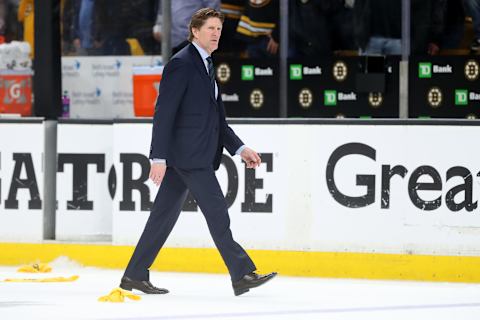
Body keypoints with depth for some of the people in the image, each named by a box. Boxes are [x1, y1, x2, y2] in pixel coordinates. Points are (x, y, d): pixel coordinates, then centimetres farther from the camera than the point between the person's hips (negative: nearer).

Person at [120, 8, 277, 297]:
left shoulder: (205, 66, 20)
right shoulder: (181, 64, -10)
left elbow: (216, 118, 24)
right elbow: (164, 112, -15)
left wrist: (240, 148, 16)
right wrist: (159, 158, -19)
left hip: (198, 153, 9)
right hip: (189, 153, -9)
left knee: (165, 214, 10)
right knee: (217, 211, -9)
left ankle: (135, 275, 14)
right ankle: (242, 274, -7)